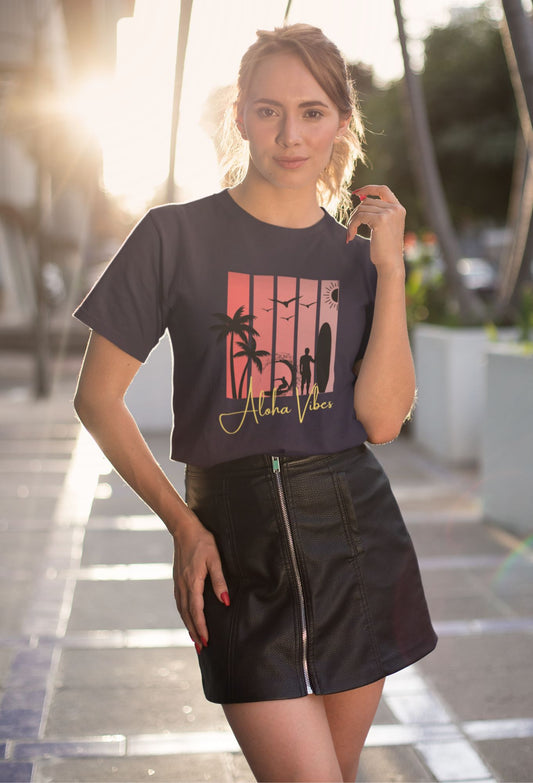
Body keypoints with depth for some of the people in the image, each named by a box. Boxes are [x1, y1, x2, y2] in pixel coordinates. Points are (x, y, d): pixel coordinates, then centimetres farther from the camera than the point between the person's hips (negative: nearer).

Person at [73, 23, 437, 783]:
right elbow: (97, 397, -1)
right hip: (240, 540, -3)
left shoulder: (358, 255, 6)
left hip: (358, 530, 3)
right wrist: (181, 522, -8)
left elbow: (382, 420, -5)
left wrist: (391, 267, -9)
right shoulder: (177, 235, -4)